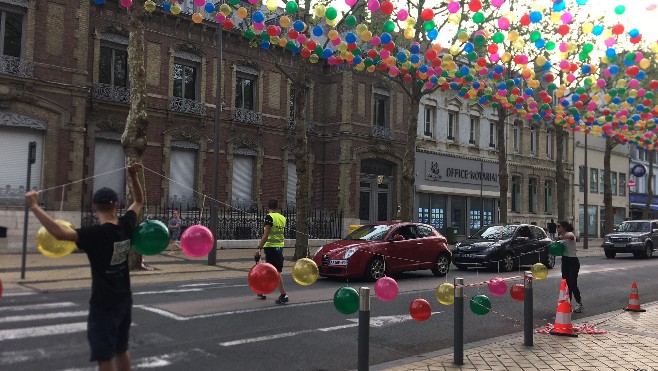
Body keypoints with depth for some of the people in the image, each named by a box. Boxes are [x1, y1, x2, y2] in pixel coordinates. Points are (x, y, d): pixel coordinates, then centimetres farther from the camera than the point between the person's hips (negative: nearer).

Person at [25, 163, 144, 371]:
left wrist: (34, 207, -31)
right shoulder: (126, 226, -3)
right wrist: (133, 176, 11)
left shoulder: (95, 234, -22)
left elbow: (60, 233, -37)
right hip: (124, 300, 7)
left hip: (104, 304, -7)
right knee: (121, 350, 21)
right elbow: (139, 201, 15)